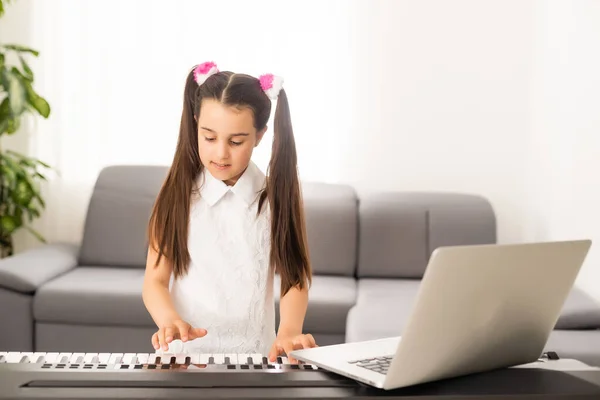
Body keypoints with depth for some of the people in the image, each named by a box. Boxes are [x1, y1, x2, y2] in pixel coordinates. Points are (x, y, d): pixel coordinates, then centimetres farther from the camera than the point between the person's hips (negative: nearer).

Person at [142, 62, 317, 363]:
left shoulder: (277, 198, 2)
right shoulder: (177, 195, 2)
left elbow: (294, 277, 0)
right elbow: (155, 280, 0)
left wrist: (289, 331, -20)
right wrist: (170, 320, -21)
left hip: (254, 353, 1)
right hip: (184, 352, 0)